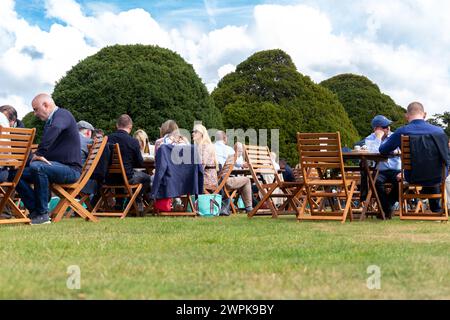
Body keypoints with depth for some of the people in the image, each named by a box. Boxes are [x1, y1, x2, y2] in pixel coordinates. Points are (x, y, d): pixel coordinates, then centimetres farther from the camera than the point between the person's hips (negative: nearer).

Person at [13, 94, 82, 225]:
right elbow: (45, 148, 24)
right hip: (53, 166, 9)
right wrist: (36, 155, 1)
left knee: (37, 167, -34)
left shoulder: (63, 114, -9)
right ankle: (35, 211, -4)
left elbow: (55, 129, -33)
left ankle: (43, 214, -25)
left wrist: (39, 154, -31)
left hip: (70, 169, -9)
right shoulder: (49, 121, 21)